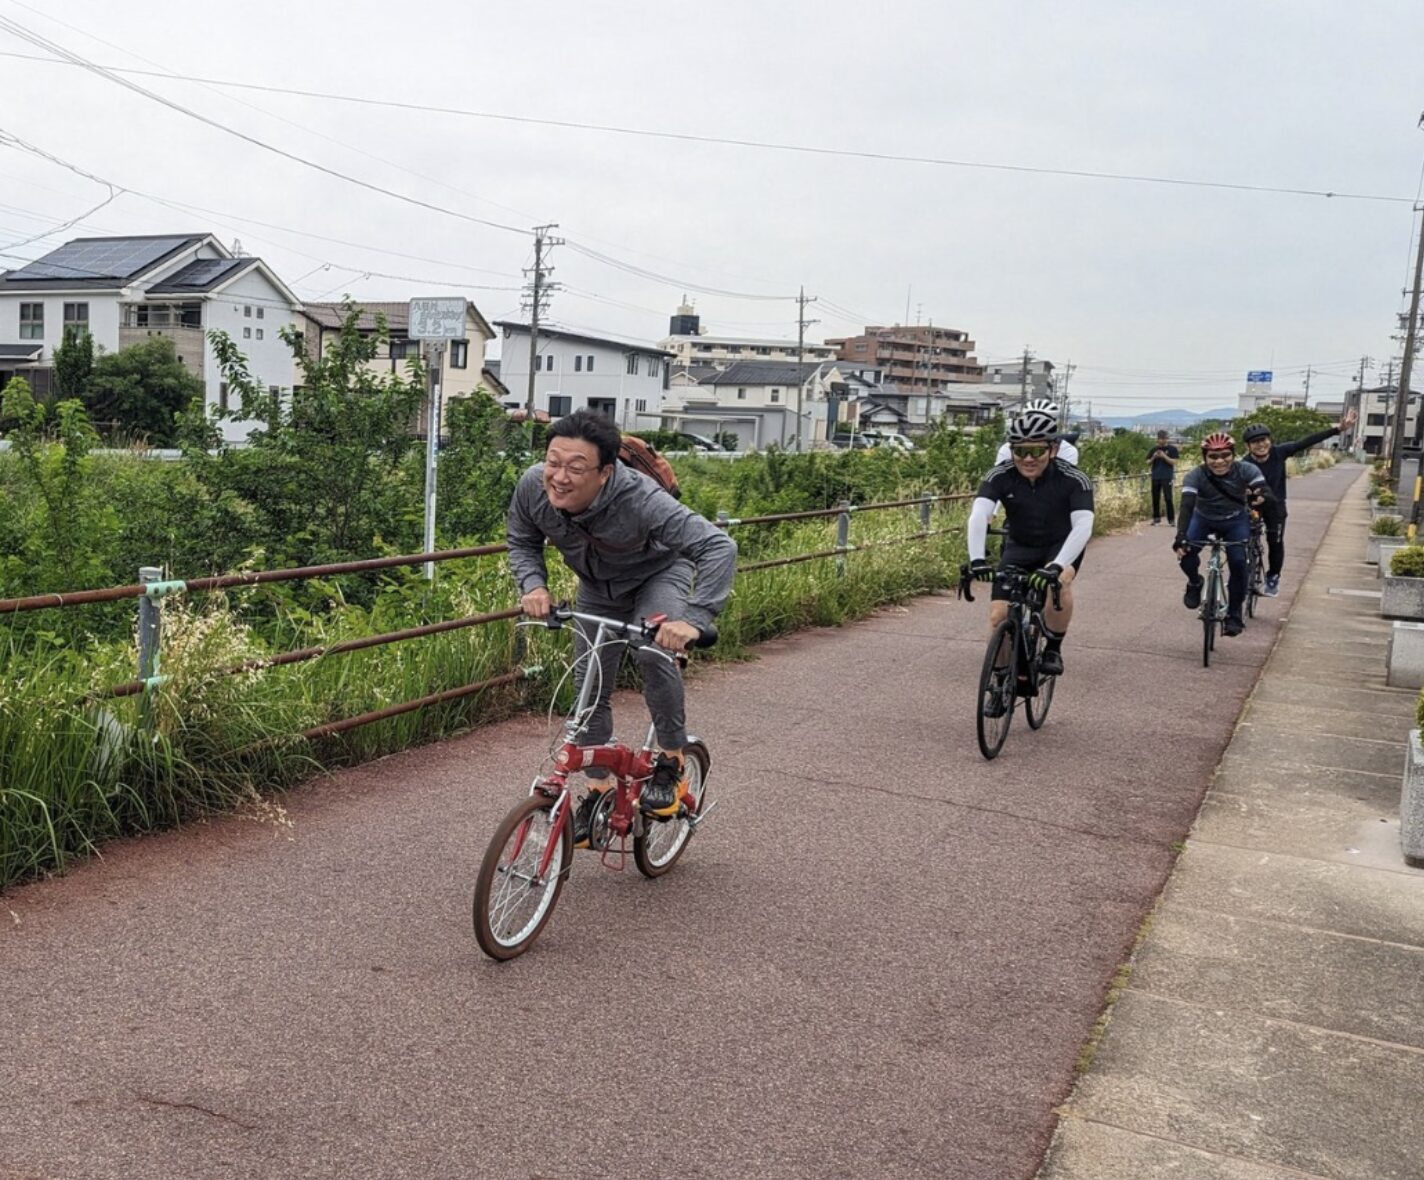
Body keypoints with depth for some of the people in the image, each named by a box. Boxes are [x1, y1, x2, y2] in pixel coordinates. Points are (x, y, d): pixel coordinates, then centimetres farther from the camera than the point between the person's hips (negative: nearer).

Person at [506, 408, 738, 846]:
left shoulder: (639, 499, -43)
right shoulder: (532, 487, -28)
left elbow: (719, 547, -45)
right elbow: (522, 543, -6)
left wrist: (693, 619, -55)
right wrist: (534, 585, -26)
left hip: (659, 573, -4)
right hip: (598, 588, 5)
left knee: (653, 651, -31)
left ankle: (671, 761, -9)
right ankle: (597, 793, 23)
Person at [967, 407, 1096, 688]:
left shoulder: (1073, 479, -27)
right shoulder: (1000, 476, -23)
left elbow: (1083, 526, -39)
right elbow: (978, 516, -34)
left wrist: (1056, 566, -54)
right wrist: (977, 559, -51)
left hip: (1062, 545, -2)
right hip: (1019, 547, 2)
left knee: (1059, 582, -34)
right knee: (998, 616, -10)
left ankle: (1053, 649, -10)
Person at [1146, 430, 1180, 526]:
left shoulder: (1172, 449, 1)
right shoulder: (1154, 449, 11)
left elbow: (1174, 462, -6)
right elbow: (1148, 462, 11)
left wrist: (1164, 456, -17)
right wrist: (1153, 457, -9)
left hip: (1167, 477, -4)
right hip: (1155, 477, 4)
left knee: (1168, 498, -7)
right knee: (1155, 498, 7)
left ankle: (1171, 519, -5)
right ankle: (1156, 518, 15)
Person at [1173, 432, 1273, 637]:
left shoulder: (1246, 470, -25)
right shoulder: (1195, 476, -28)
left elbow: (1267, 493, -32)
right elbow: (1186, 506, -38)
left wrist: (1260, 497, -58)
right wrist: (1180, 536, -52)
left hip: (1236, 521, 0)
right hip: (1204, 519, 0)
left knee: (1238, 562, -19)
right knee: (1185, 551, -25)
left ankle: (1234, 614, -1)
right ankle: (1194, 583, 8)